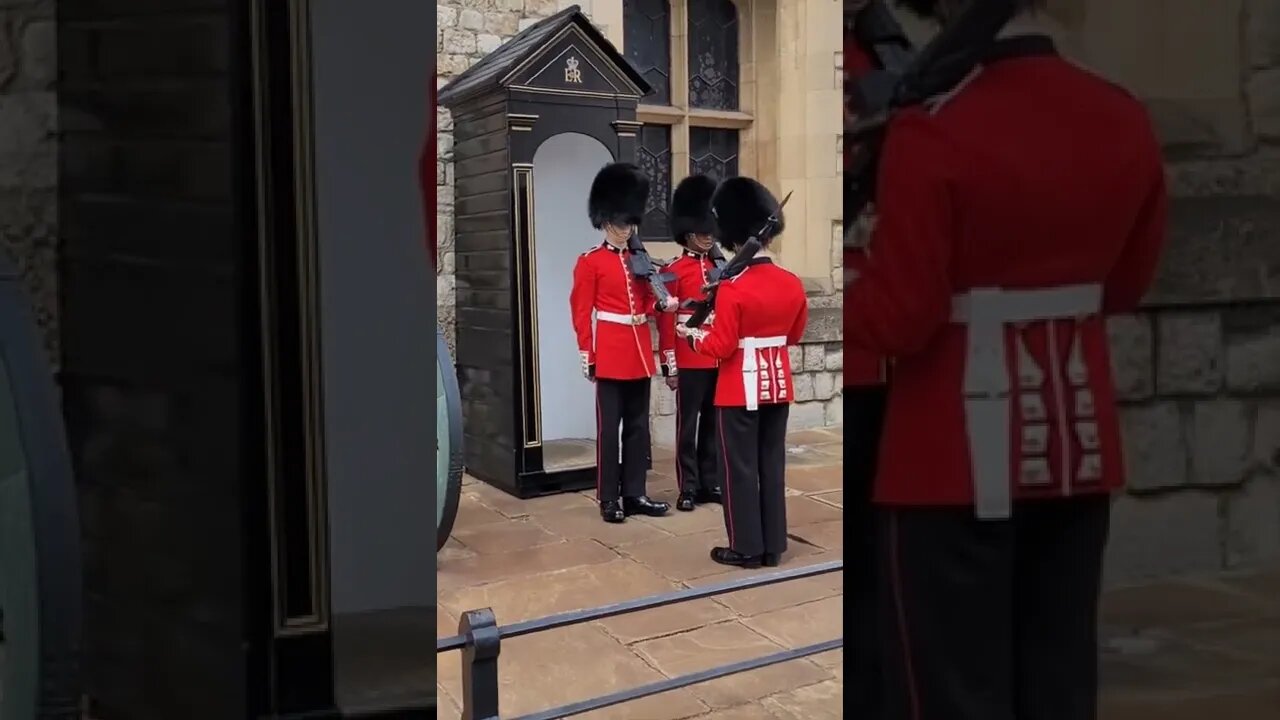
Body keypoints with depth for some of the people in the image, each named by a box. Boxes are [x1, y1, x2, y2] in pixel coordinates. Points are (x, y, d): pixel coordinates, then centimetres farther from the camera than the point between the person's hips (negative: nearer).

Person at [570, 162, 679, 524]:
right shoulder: (589, 261, -5)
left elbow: (646, 301, 15)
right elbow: (581, 312, -7)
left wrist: (663, 304, -7)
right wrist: (587, 356, -12)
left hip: (640, 352, 6)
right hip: (610, 353, -6)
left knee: (639, 425, 9)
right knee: (609, 426, -1)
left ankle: (634, 493, 18)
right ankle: (609, 498, 7)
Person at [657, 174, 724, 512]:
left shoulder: (720, 267, 11)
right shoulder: (674, 271, -6)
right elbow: (666, 321, -9)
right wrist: (669, 366, -11)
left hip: (719, 359, 5)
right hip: (690, 361, -5)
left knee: (712, 422, 11)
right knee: (688, 424, 2)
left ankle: (710, 483, 21)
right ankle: (688, 487, 9)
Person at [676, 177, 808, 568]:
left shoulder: (733, 289, -19)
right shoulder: (793, 284, -1)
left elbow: (721, 348, -16)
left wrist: (692, 334, 1)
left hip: (741, 389, -6)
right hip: (778, 385, 6)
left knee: (741, 469, 4)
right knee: (773, 465, 12)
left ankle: (746, 548, 11)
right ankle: (773, 545, 19)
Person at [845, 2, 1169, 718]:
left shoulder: (934, 135, -18)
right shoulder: (1126, 122, 2)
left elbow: (898, 318, -16)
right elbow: (1126, 284, 13)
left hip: (959, 458, -6)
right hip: (1081, 442, 6)